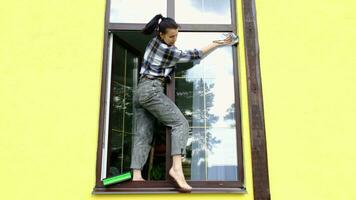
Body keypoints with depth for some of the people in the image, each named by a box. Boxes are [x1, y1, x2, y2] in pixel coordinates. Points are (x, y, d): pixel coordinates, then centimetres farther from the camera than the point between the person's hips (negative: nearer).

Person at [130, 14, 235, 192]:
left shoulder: (154, 41, 14)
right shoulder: (169, 52, -9)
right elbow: (195, 56, -2)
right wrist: (217, 44, 5)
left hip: (139, 92, 9)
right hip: (152, 90, -9)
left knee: (142, 133, 3)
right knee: (180, 123, -14)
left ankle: (136, 175, -6)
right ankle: (176, 168, -32)